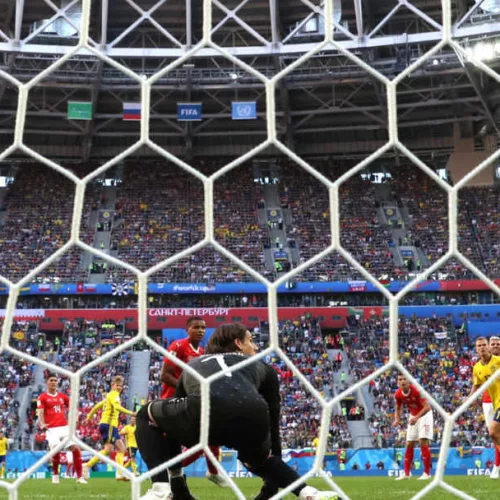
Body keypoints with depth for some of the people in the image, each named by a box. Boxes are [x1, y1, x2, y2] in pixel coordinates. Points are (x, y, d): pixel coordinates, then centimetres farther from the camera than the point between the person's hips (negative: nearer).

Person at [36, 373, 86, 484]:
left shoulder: (62, 396, 15)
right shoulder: (42, 397, 3)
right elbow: (40, 413, -8)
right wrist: (42, 424, -26)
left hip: (65, 427, 4)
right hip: (52, 429, -4)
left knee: (76, 449, -7)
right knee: (56, 451, -21)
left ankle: (79, 477, 2)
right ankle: (55, 475, 6)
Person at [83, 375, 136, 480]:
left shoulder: (109, 396, 23)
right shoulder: (113, 394, -6)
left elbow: (97, 406, 30)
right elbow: (117, 407, -24)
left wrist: (89, 417, 37)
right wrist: (131, 413, -32)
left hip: (111, 425, 10)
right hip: (108, 424, -10)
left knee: (121, 448, 5)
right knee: (108, 449, -15)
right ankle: (87, 466, -11)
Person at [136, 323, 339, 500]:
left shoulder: (193, 365, 40)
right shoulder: (262, 367, 36)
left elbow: (177, 420, 45)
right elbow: (273, 422, 41)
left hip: (203, 412, -1)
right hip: (252, 418, 1)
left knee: (146, 415, 31)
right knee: (258, 458, 38)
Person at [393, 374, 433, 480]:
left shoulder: (417, 391, -28)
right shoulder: (398, 394, -11)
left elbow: (427, 407, -28)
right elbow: (398, 408, 6)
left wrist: (416, 418, -40)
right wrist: (397, 419, -13)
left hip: (424, 415, -6)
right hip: (413, 416, 6)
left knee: (423, 442, -15)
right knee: (409, 444, 4)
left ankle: (427, 473, -8)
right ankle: (406, 473, 11)